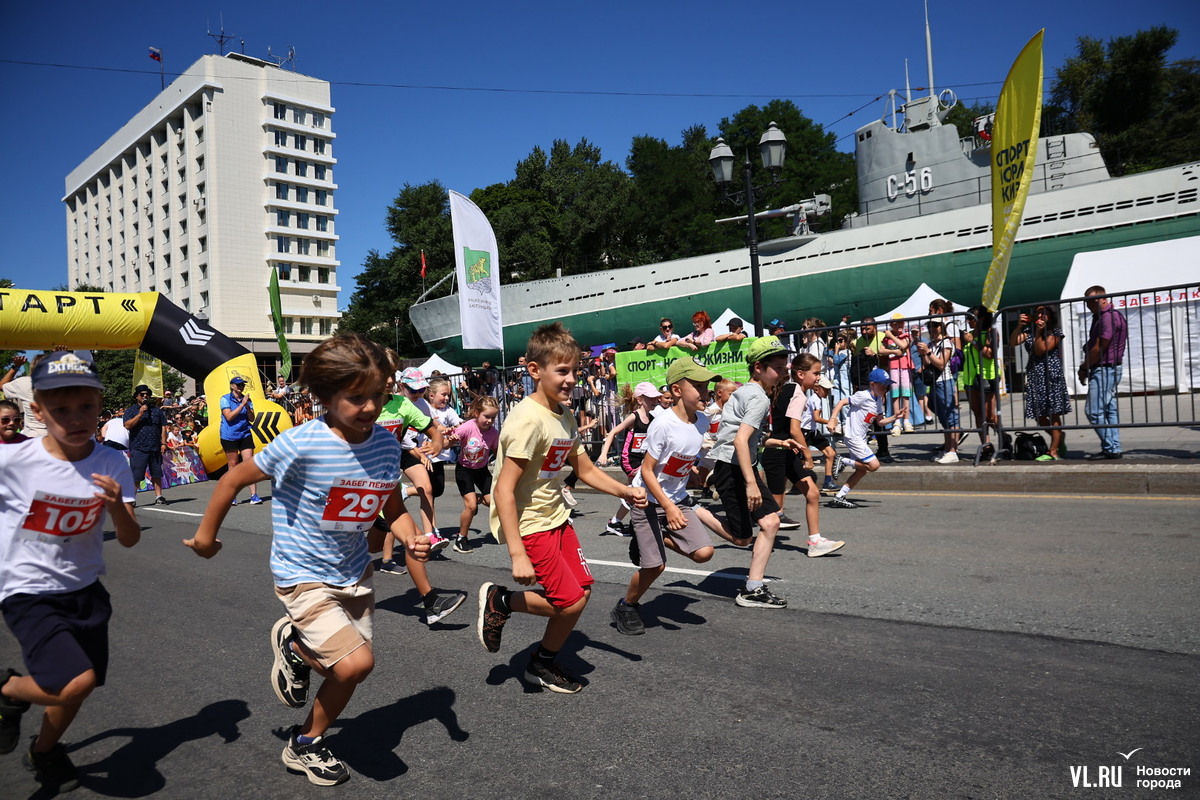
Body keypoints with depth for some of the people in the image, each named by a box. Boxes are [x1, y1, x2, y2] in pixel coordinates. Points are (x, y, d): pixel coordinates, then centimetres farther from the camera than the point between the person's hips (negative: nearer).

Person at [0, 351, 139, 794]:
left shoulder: (112, 465, -10)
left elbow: (130, 540, -9)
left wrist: (116, 506, -28)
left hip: (85, 592, 4)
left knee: (75, 688, 15)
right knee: (76, 683, -21)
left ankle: (45, 750, 46)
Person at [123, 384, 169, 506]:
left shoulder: (157, 410, 15)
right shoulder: (131, 410, 6)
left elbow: (163, 427, 14)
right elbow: (127, 425, -9)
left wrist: (163, 443, 4)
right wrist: (140, 414, -15)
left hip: (155, 448, 4)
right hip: (138, 449, -3)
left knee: (156, 474, 7)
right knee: (135, 476, -4)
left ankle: (158, 496, 13)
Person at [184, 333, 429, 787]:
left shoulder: (386, 445, -9)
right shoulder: (301, 444, -24)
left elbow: (395, 511, 4)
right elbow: (234, 479, -10)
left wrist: (411, 539, -16)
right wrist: (205, 536, 0)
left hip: (355, 575, 6)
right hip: (304, 578, -5)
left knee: (348, 672, 12)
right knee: (355, 662, -17)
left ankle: (295, 644, 42)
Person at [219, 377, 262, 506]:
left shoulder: (247, 399, 9)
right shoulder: (225, 399, -2)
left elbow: (252, 419, 4)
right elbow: (229, 417, -14)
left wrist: (248, 406, -12)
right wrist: (242, 404, -16)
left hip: (245, 434, 3)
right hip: (229, 436, -3)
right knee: (233, 466, 4)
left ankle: (254, 495, -9)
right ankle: (232, 497, 14)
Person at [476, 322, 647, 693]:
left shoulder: (565, 416, 4)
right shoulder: (529, 419, -23)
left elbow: (586, 470, 15)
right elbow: (504, 490, -25)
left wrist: (625, 491, -2)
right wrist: (517, 554, -27)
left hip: (556, 517, 9)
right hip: (527, 524, -8)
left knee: (582, 590, 9)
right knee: (571, 602, -10)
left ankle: (544, 663, 28)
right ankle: (501, 601, 12)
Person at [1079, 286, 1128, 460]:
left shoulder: (1108, 317, -15)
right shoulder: (1100, 317, 17)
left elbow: (1099, 348, -17)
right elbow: (1092, 346, 17)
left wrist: (1084, 368, -7)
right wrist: (1085, 367, 8)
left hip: (1105, 369, -10)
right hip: (1108, 369, 10)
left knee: (1093, 410, -10)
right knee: (1110, 410, 10)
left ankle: (1110, 448, -6)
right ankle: (1114, 449, 13)